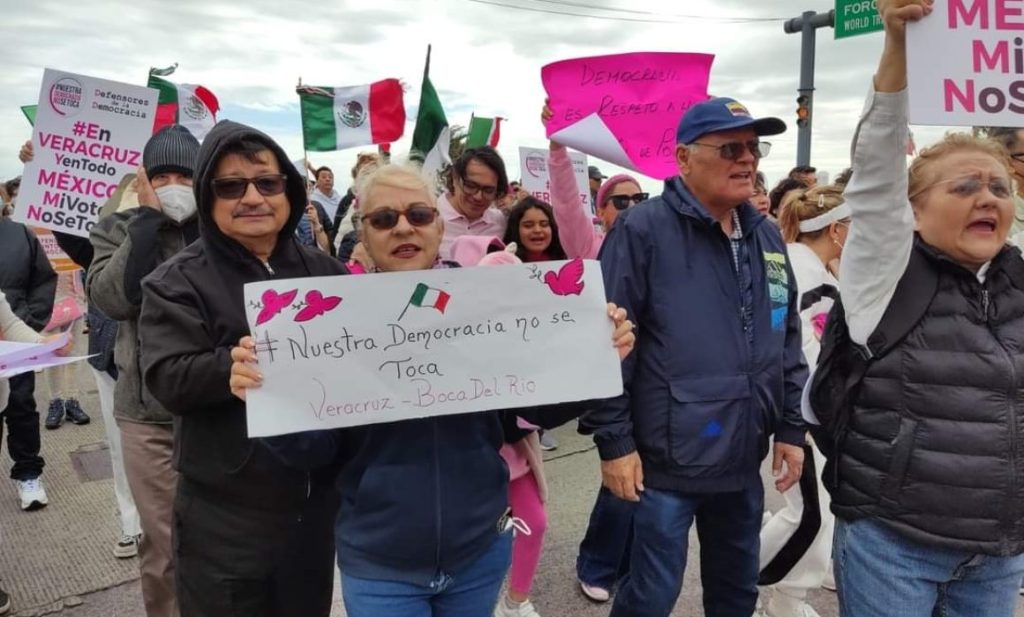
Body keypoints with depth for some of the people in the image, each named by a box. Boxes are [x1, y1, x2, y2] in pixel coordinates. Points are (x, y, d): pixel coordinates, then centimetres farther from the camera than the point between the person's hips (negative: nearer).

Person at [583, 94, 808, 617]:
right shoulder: (642, 229, -13)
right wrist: (614, 441, -15)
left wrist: (792, 426, 11)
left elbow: (788, 342, 14)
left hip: (743, 460, 7)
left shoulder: (767, 236, 9)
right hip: (666, 460, -6)